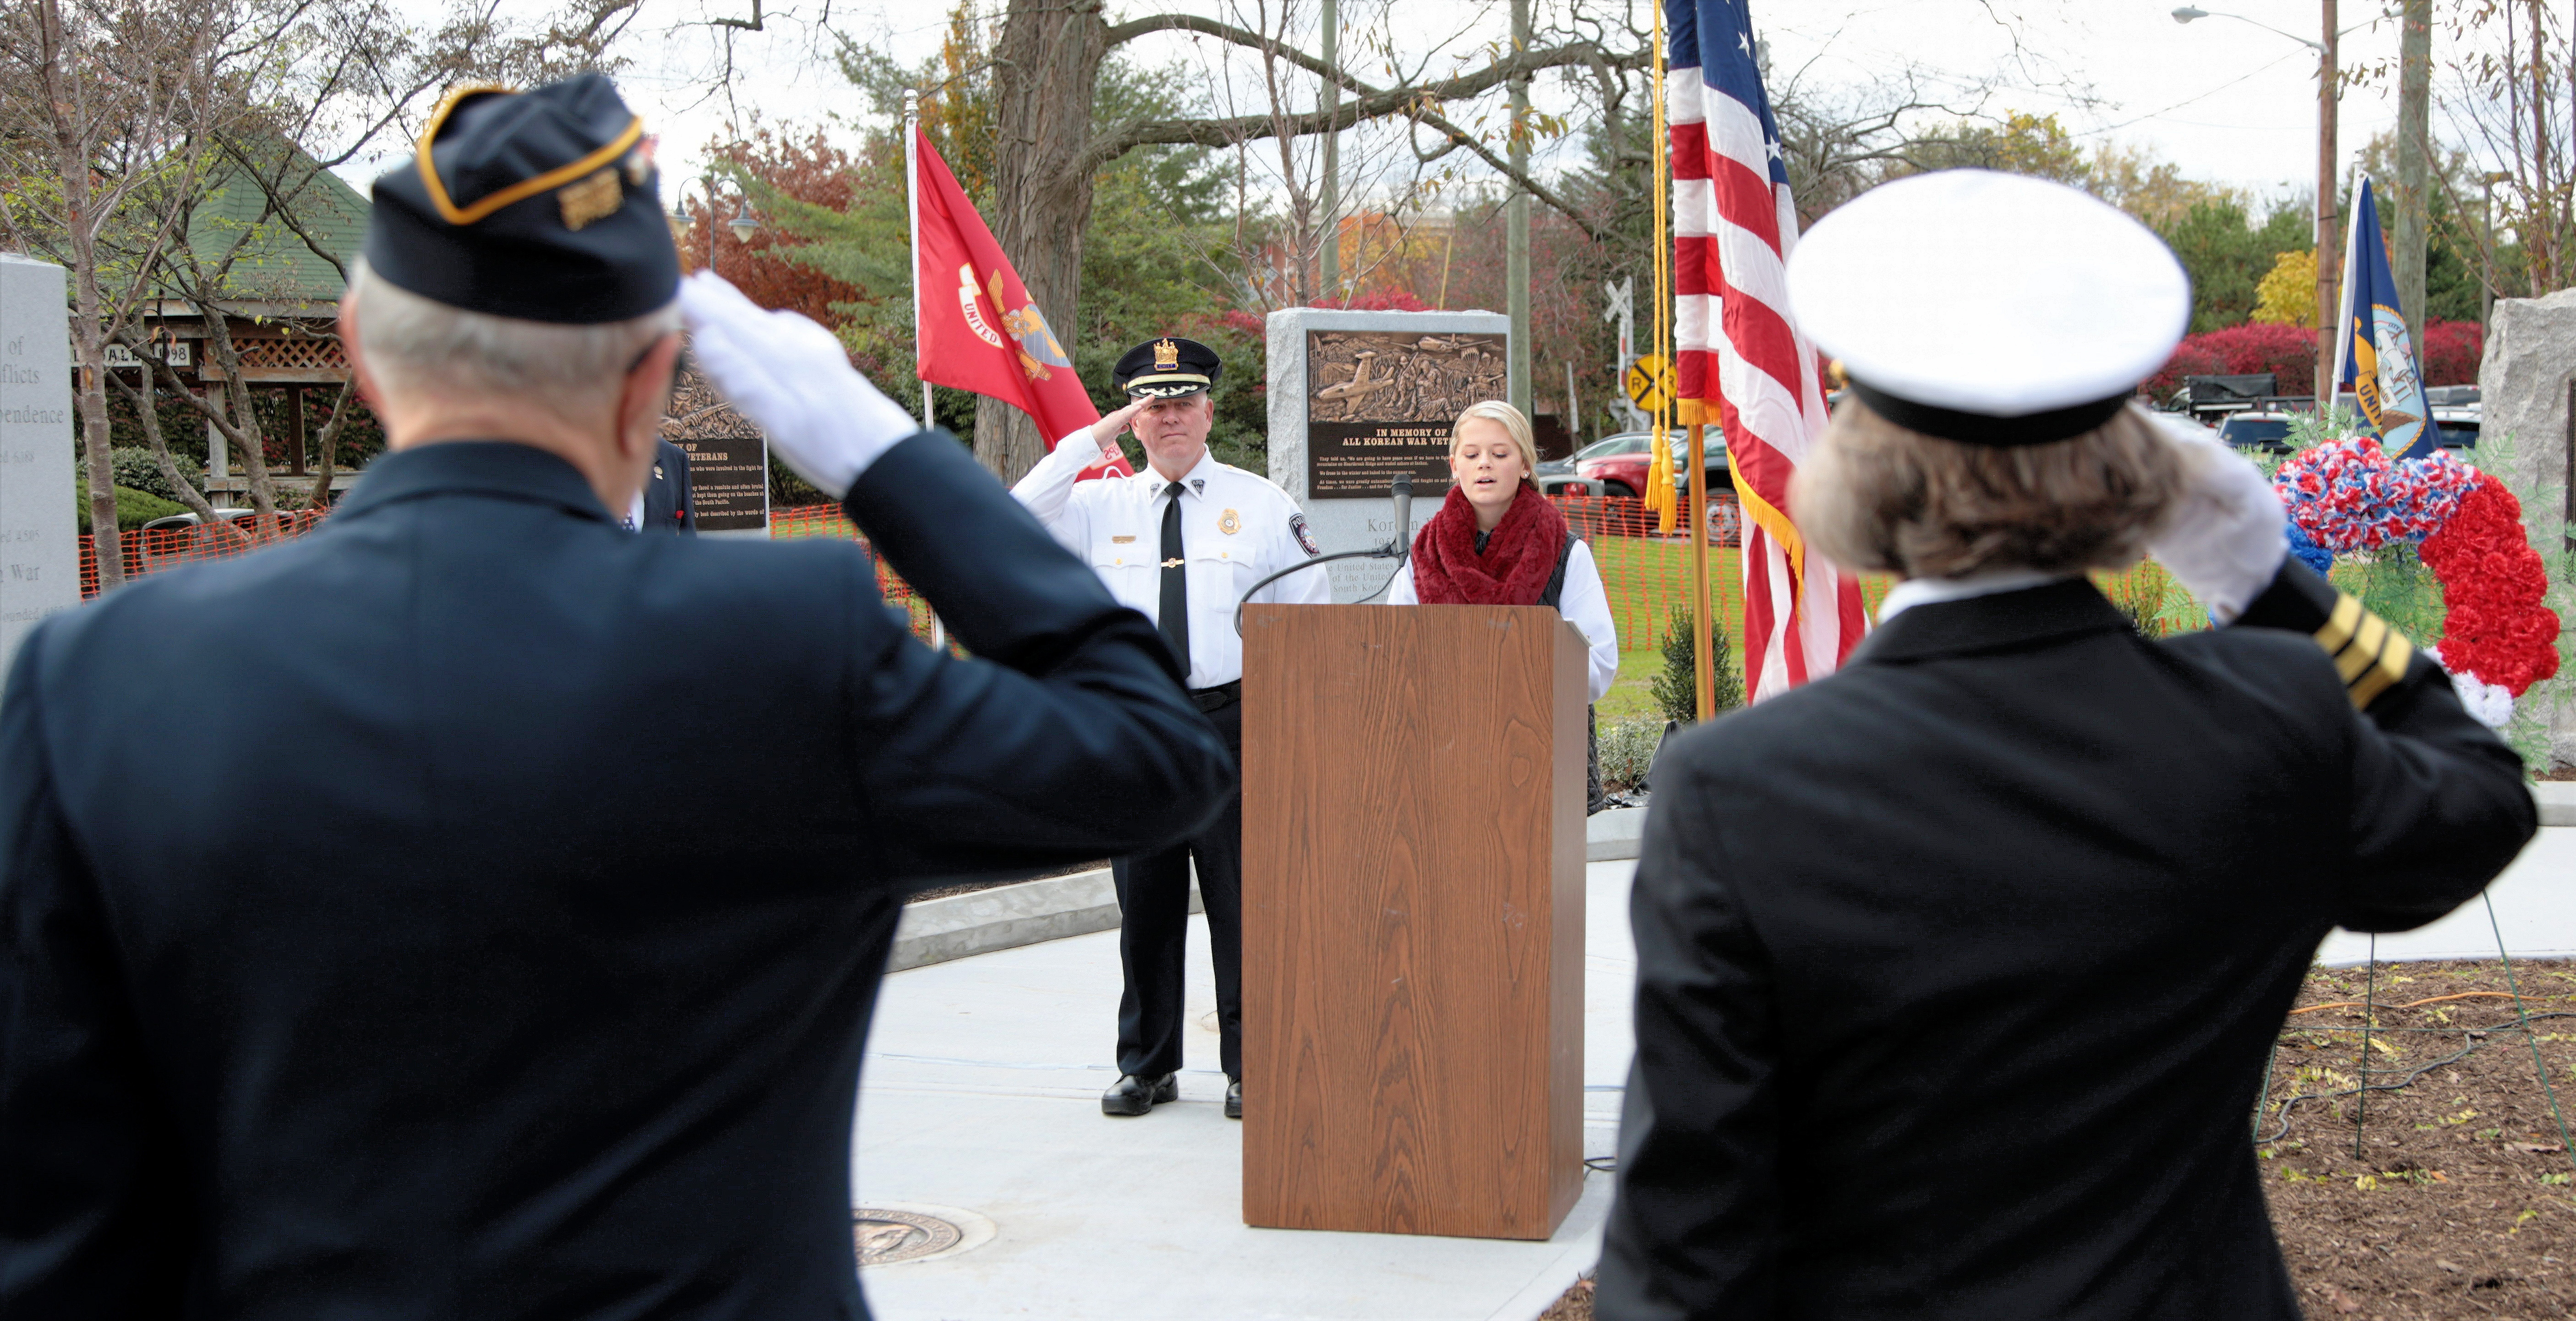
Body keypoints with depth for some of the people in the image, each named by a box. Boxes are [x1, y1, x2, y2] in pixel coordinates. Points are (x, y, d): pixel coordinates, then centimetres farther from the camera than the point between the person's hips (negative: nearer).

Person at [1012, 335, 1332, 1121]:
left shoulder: (1264, 505, 8)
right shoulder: (1101, 506, 10)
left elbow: (1315, 609, 8)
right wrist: (1087, 444, -5)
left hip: (1231, 722, -2)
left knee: (1240, 899, 0)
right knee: (1145, 902, 8)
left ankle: (1248, 1069, 10)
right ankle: (1146, 1066, 20)